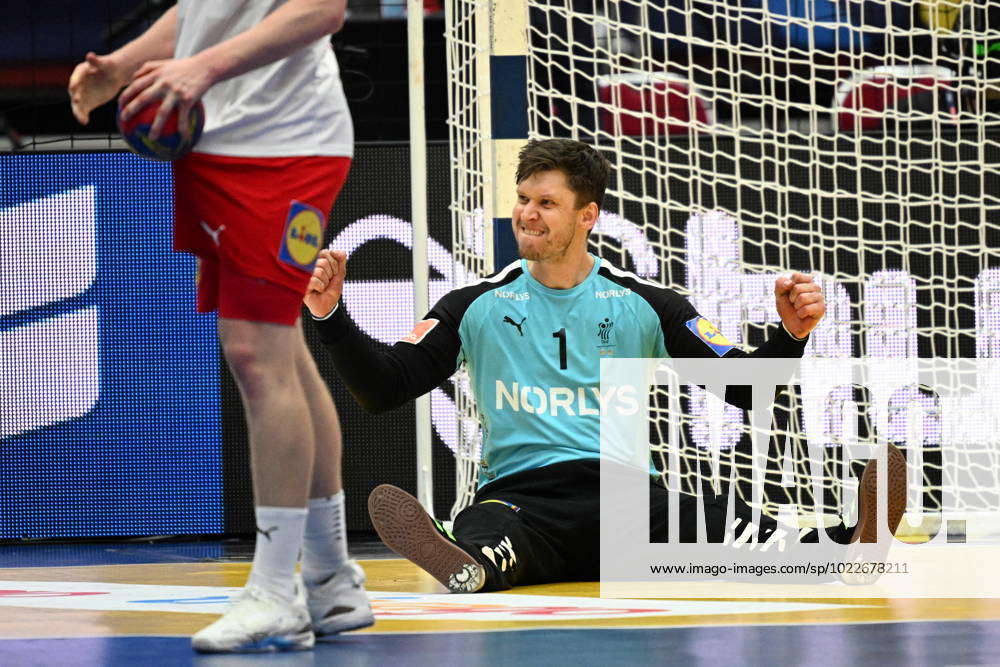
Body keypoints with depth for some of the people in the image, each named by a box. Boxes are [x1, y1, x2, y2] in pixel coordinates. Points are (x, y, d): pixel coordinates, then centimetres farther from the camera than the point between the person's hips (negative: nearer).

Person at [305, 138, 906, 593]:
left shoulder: (643, 306, 12)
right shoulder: (478, 307, 13)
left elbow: (745, 390, 10)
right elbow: (382, 390, 9)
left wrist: (791, 334, -8)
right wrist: (332, 316, -4)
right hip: (520, 496, 0)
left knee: (722, 523, -33)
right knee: (483, 532, -40)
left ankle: (846, 549, -59)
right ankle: (473, 567, -75)